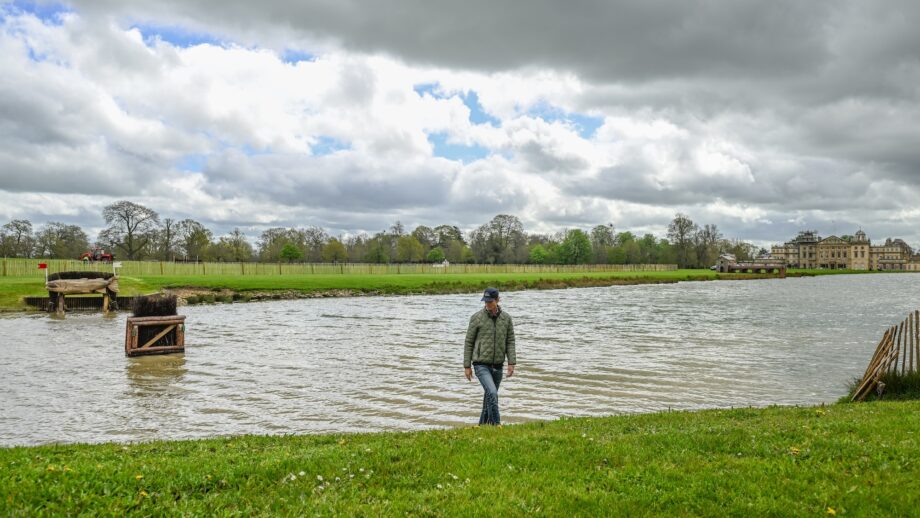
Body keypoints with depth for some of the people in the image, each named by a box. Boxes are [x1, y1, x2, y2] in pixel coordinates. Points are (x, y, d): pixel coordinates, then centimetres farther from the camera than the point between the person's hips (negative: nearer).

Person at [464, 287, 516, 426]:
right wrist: (467, 366, -3)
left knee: (489, 397, 13)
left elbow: (510, 342, 4)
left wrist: (511, 363, -7)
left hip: (497, 366, 4)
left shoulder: (506, 318, 3)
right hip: (481, 365, -4)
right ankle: (496, 424, -14)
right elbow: (469, 343, -1)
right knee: (492, 394, -20)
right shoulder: (477, 317, -6)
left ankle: (483, 425, 27)